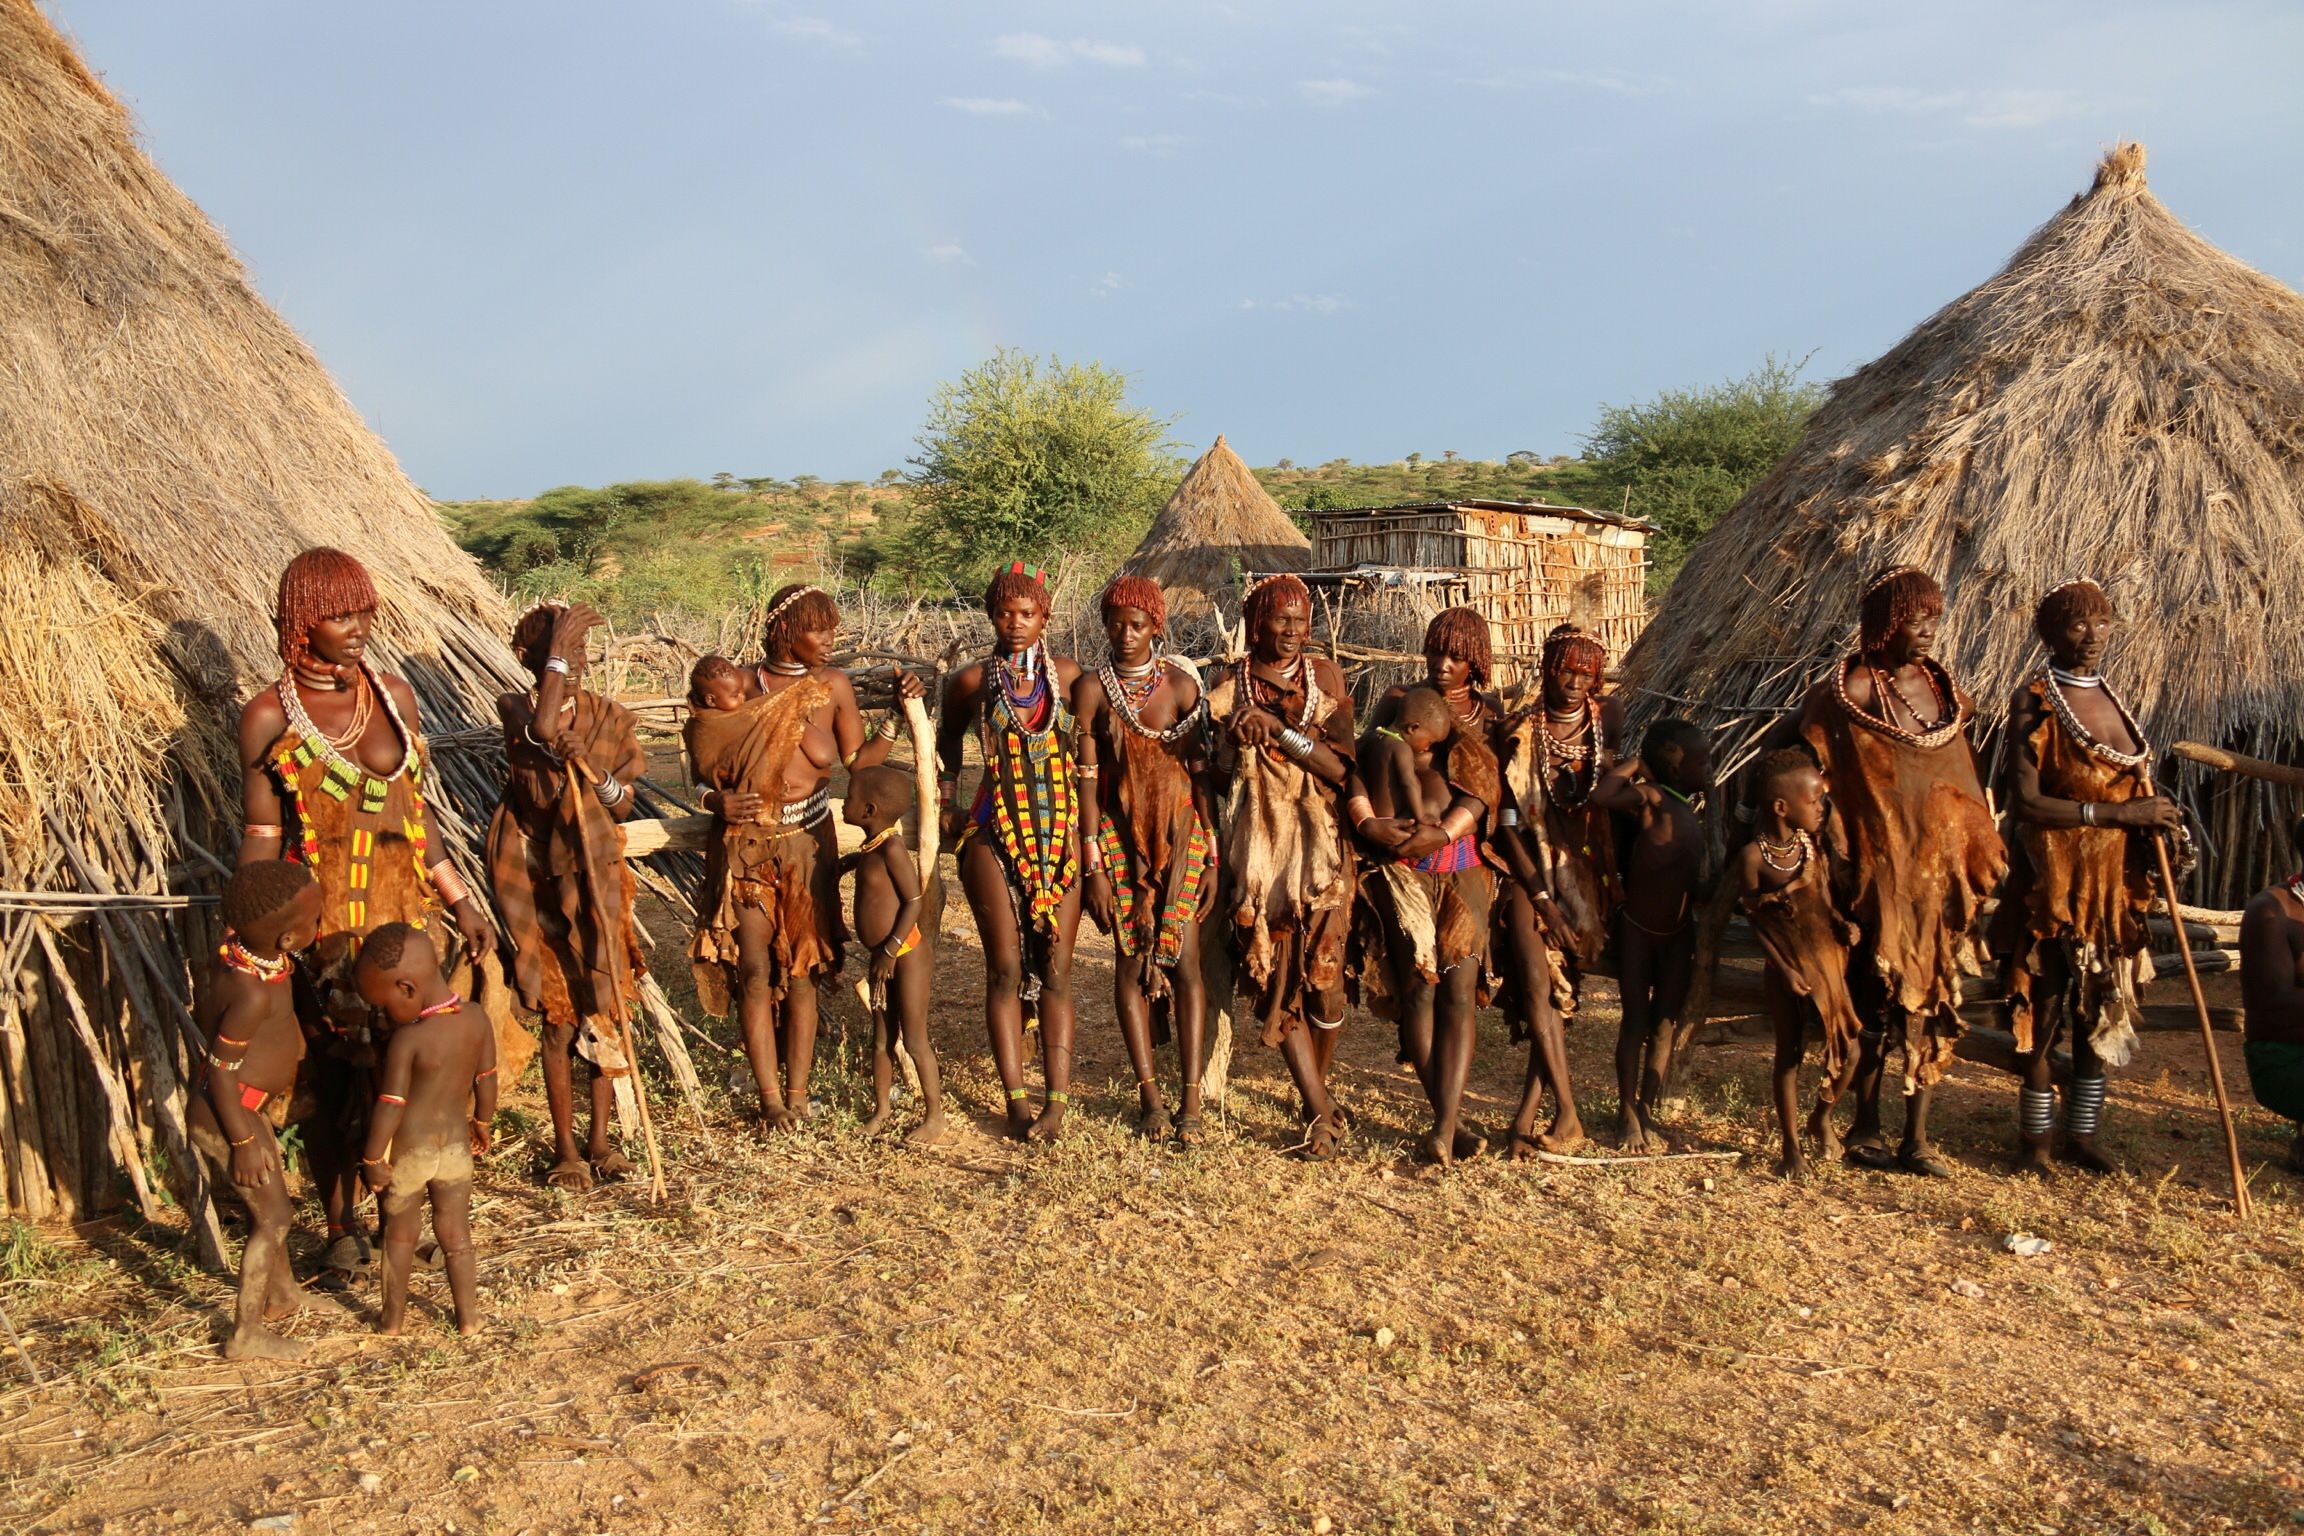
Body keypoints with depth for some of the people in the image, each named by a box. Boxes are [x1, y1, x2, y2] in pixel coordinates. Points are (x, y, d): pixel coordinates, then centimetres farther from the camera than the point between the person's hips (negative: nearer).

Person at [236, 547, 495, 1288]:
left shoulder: (394, 694, 5)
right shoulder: (269, 715, -6)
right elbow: (260, 837, -2)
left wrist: (462, 901, 11)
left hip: (404, 916, 3)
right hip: (321, 925, -3)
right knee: (331, 1081, 5)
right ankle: (342, 1232, 22)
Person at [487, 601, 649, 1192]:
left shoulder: (608, 716, 2)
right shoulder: (516, 707, -6)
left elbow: (623, 807, 2)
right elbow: (543, 729, -32)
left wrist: (595, 772, -17)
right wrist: (555, 653, -23)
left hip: (598, 879, 3)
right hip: (540, 881, -3)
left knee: (605, 1011, 7)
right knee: (560, 1018, 3)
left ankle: (600, 1138, 21)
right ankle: (565, 1148, 17)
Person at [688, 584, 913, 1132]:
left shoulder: (832, 686, 0)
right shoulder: (741, 686, -4)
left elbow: (859, 758, -1)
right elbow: (702, 765, 4)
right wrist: (718, 801, -15)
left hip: (807, 845, 1)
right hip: (745, 845, -1)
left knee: (801, 970, 5)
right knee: (753, 970, -3)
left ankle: (797, 1091, 16)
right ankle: (770, 1096, 7)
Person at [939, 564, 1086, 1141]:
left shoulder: (1068, 675, 4)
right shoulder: (972, 680, 5)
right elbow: (949, 734, 23)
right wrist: (947, 788, 12)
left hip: (1060, 829, 0)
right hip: (994, 832, 0)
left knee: (1055, 968, 0)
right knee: (1005, 967, -2)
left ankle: (1058, 1099, 4)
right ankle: (1016, 1099, 4)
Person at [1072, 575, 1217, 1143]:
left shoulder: (1181, 684, -1)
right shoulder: (1091, 688, -3)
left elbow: (1201, 772, 2)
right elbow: (1087, 779, -3)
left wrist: (1211, 857, -1)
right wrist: (1093, 866, -6)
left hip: (1181, 834, 0)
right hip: (1121, 836, 0)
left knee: (1184, 961, -3)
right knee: (1132, 960, 2)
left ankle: (1191, 1099, 1)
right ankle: (1148, 1093, 12)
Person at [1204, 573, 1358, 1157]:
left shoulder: (1323, 675, 6)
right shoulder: (1230, 685, 6)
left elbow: (1341, 765, -5)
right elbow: (1220, 770, 9)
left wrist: (1281, 729, -16)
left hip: (1319, 841, 0)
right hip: (1257, 843, 0)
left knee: (1322, 967, -6)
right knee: (1274, 970, -6)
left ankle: (1317, 1093, 15)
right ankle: (1322, 1109, -1)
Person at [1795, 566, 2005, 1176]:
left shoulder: (1942, 684, 9)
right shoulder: (1851, 689, -9)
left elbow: (1963, 778, 17)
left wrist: (1979, 859, 14)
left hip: (1942, 872, 5)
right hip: (1882, 869, -5)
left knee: (1933, 1001, 7)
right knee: (1879, 1000, 3)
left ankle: (1917, 1138, 16)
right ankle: (1865, 1128, 18)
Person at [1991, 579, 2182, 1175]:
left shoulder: (2109, 695, 13)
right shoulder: (2035, 699, -9)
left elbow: (2128, 784, 21)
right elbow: (2024, 801, -18)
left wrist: (2153, 817, -1)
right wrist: (2116, 813, -20)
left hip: (2115, 877, 7)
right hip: (2055, 875, -7)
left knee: (2102, 1005, 11)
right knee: (2045, 1003, -1)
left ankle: (2081, 1131, 24)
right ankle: (2036, 1135, 12)